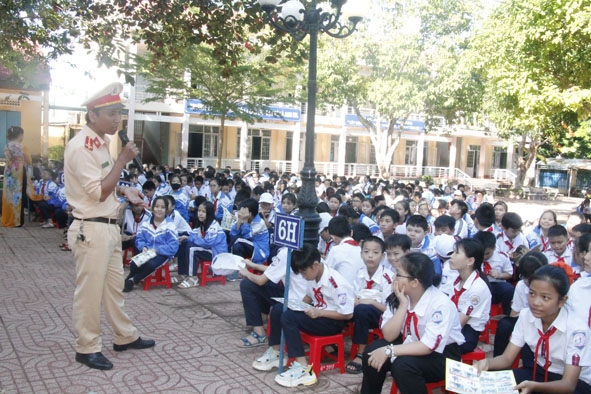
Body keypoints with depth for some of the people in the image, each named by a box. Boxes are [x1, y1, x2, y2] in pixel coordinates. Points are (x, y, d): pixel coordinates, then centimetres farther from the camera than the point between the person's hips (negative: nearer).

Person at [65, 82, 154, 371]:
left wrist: (124, 191, 6)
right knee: (90, 290, 1)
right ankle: (87, 347, 15)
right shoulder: (80, 147, -17)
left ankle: (125, 337, 31)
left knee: (115, 285, 18)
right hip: (91, 230, -10)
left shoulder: (102, 142, 12)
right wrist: (123, 159, -18)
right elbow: (99, 192, -20)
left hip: (109, 226, 10)